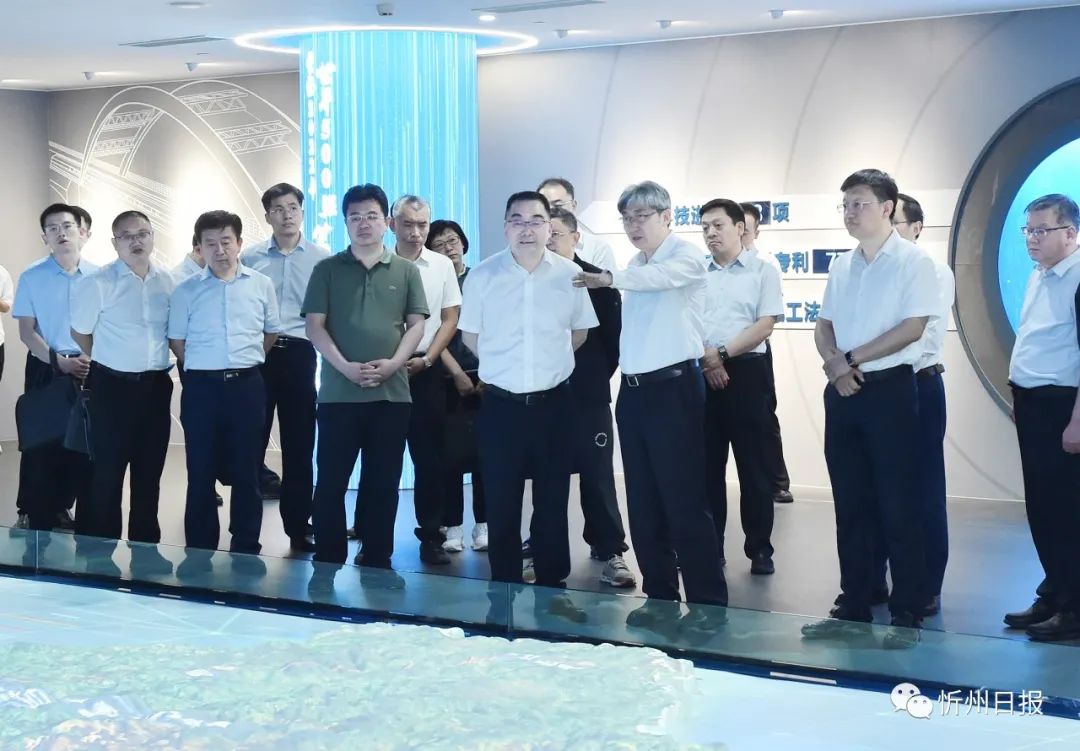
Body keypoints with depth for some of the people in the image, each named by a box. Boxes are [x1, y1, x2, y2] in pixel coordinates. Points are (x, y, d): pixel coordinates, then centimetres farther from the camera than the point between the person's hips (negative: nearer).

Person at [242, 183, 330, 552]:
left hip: (298, 352, 0)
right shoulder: (250, 257, 6)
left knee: (299, 442, 5)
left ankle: (298, 526, 13)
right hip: (256, 352, 1)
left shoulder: (321, 257, 3)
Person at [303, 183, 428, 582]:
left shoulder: (406, 271, 8)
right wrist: (345, 367, -13)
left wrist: (392, 364, -11)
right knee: (331, 481, 1)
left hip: (392, 392, 1)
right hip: (339, 393, -1)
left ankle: (377, 561, 16)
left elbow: (416, 324, 5)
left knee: (383, 483, 6)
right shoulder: (327, 269, 6)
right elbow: (314, 325, 0)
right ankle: (327, 562, 9)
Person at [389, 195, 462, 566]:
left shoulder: (442, 265, 4)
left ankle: (431, 536, 11)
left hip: (426, 370, 1)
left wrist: (425, 360, -5)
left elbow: (450, 319, 5)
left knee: (431, 458, 3)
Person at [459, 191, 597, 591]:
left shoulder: (569, 274, -1)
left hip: (554, 403, 1)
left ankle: (552, 584, 21)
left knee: (553, 499, 9)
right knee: (501, 502, 5)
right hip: (501, 404, -1)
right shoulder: (483, 274, -3)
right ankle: (504, 585, 17)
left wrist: (549, 362, 10)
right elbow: (470, 336, 7)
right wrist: (503, 364, 7)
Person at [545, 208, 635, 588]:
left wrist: (597, 376, 1)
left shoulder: (597, 281, -1)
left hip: (587, 394, -2)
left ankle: (609, 551, 6)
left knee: (597, 473, 0)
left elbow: (613, 336, 1)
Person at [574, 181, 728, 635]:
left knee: (684, 500, -6)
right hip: (633, 390, 7)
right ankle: (660, 595, 19)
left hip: (674, 388, -7)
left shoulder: (686, 258, -7)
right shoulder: (635, 267, 15)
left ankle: (708, 601, 3)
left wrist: (609, 278, -43)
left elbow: (660, 277, -30)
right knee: (643, 501, 10)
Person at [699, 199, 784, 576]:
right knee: (707, 464, 7)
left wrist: (722, 354, -13)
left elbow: (765, 325, -6)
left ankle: (759, 548, 9)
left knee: (753, 463, 1)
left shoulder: (762, 271, 2)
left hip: (746, 371, -3)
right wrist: (706, 360, -9)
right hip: (701, 373, 3)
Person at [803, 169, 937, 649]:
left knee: (897, 506, -3)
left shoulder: (913, 261, -5)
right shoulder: (841, 266, 13)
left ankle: (908, 615, 4)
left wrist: (852, 358, -12)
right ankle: (854, 608, 16)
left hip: (890, 389, -6)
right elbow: (823, 327, 13)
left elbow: (913, 328, -14)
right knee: (851, 506, 9)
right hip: (842, 392, 6)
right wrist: (834, 365, -7)